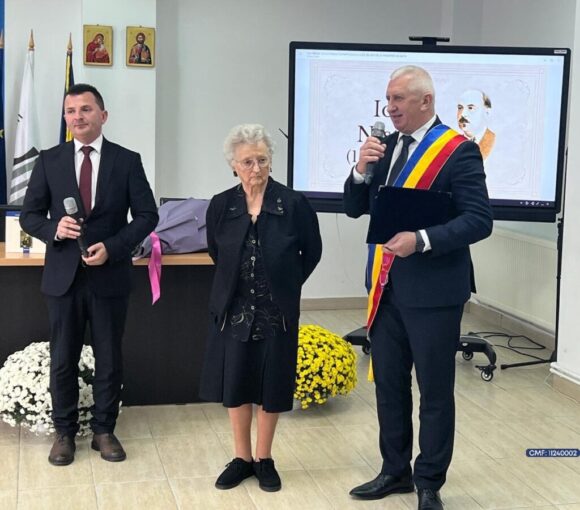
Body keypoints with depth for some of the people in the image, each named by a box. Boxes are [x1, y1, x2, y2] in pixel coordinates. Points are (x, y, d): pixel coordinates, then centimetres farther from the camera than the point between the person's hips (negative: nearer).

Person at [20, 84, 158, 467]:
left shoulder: (127, 160, 0)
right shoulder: (49, 161, 4)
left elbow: (147, 215, -2)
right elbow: (30, 214, 6)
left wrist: (112, 247, -15)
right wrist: (54, 228, -16)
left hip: (110, 275, -1)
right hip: (64, 275, 1)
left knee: (109, 358, 9)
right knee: (63, 359, 9)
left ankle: (104, 431, 24)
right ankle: (65, 432, 23)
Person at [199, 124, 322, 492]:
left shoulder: (294, 203, -10)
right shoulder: (221, 205, -3)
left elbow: (312, 252, 3)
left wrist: (287, 285, 5)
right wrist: (236, 281, 11)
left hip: (277, 311, -2)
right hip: (233, 310, 2)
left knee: (271, 386, 7)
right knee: (235, 384, 8)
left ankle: (265, 459, 23)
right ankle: (242, 458, 24)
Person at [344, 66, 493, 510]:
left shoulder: (458, 151, -12)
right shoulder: (385, 146, 8)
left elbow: (479, 220, -17)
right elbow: (355, 208, 10)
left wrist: (422, 240, -27)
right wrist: (362, 169, -8)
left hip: (432, 291, -7)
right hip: (387, 286, 7)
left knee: (435, 391, 7)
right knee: (388, 385, 16)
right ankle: (395, 471, 32)